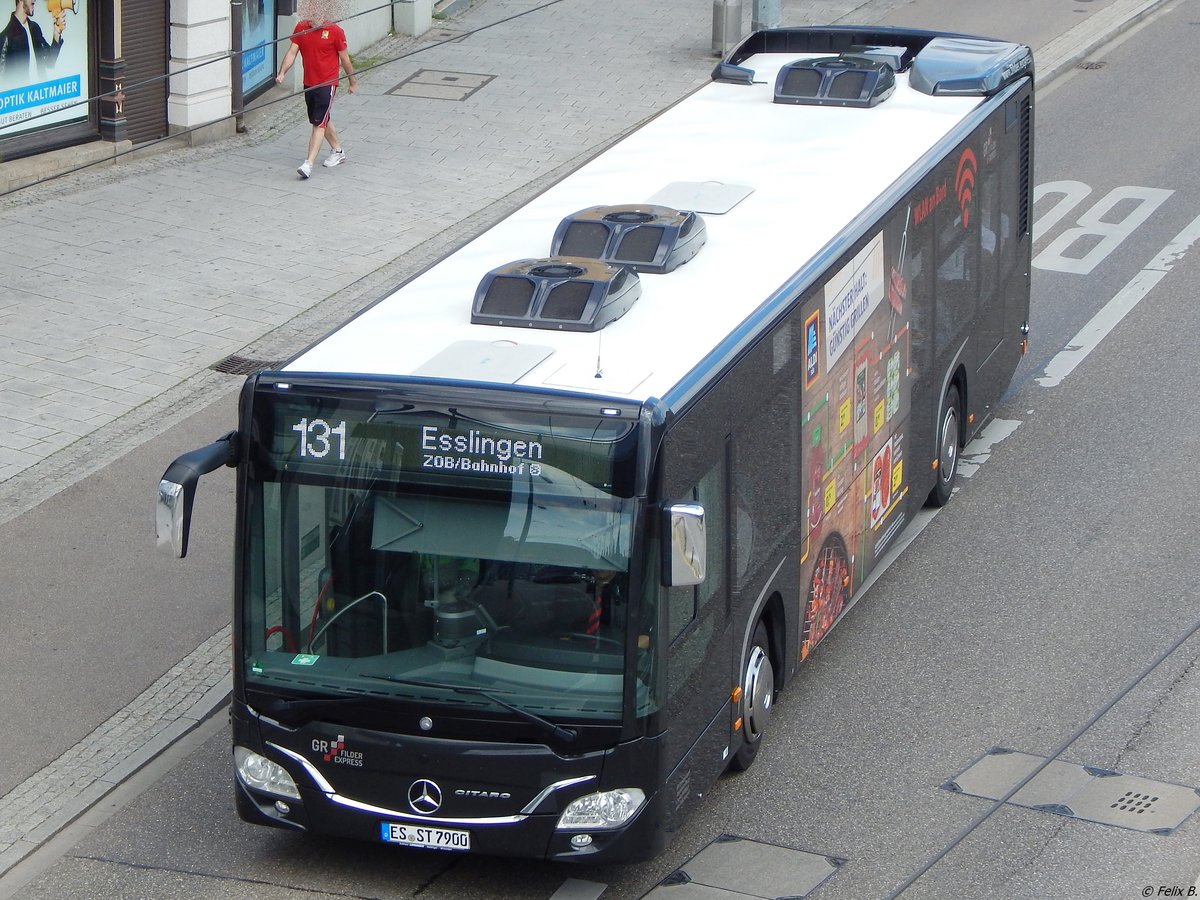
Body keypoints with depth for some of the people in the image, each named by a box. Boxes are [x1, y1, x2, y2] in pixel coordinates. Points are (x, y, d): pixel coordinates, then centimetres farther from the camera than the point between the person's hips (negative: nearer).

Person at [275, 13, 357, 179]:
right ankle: (338, 151, 40)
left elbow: (344, 58, -2)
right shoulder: (301, 28, 1)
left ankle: (309, 163, -17)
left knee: (319, 124, -12)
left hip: (328, 83, -6)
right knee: (323, 121, 20)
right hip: (309, 83, 6)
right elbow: (292, 52, -2)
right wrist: (282, 73, -16)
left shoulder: (335, 30, -11)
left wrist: (353, 82, 7)